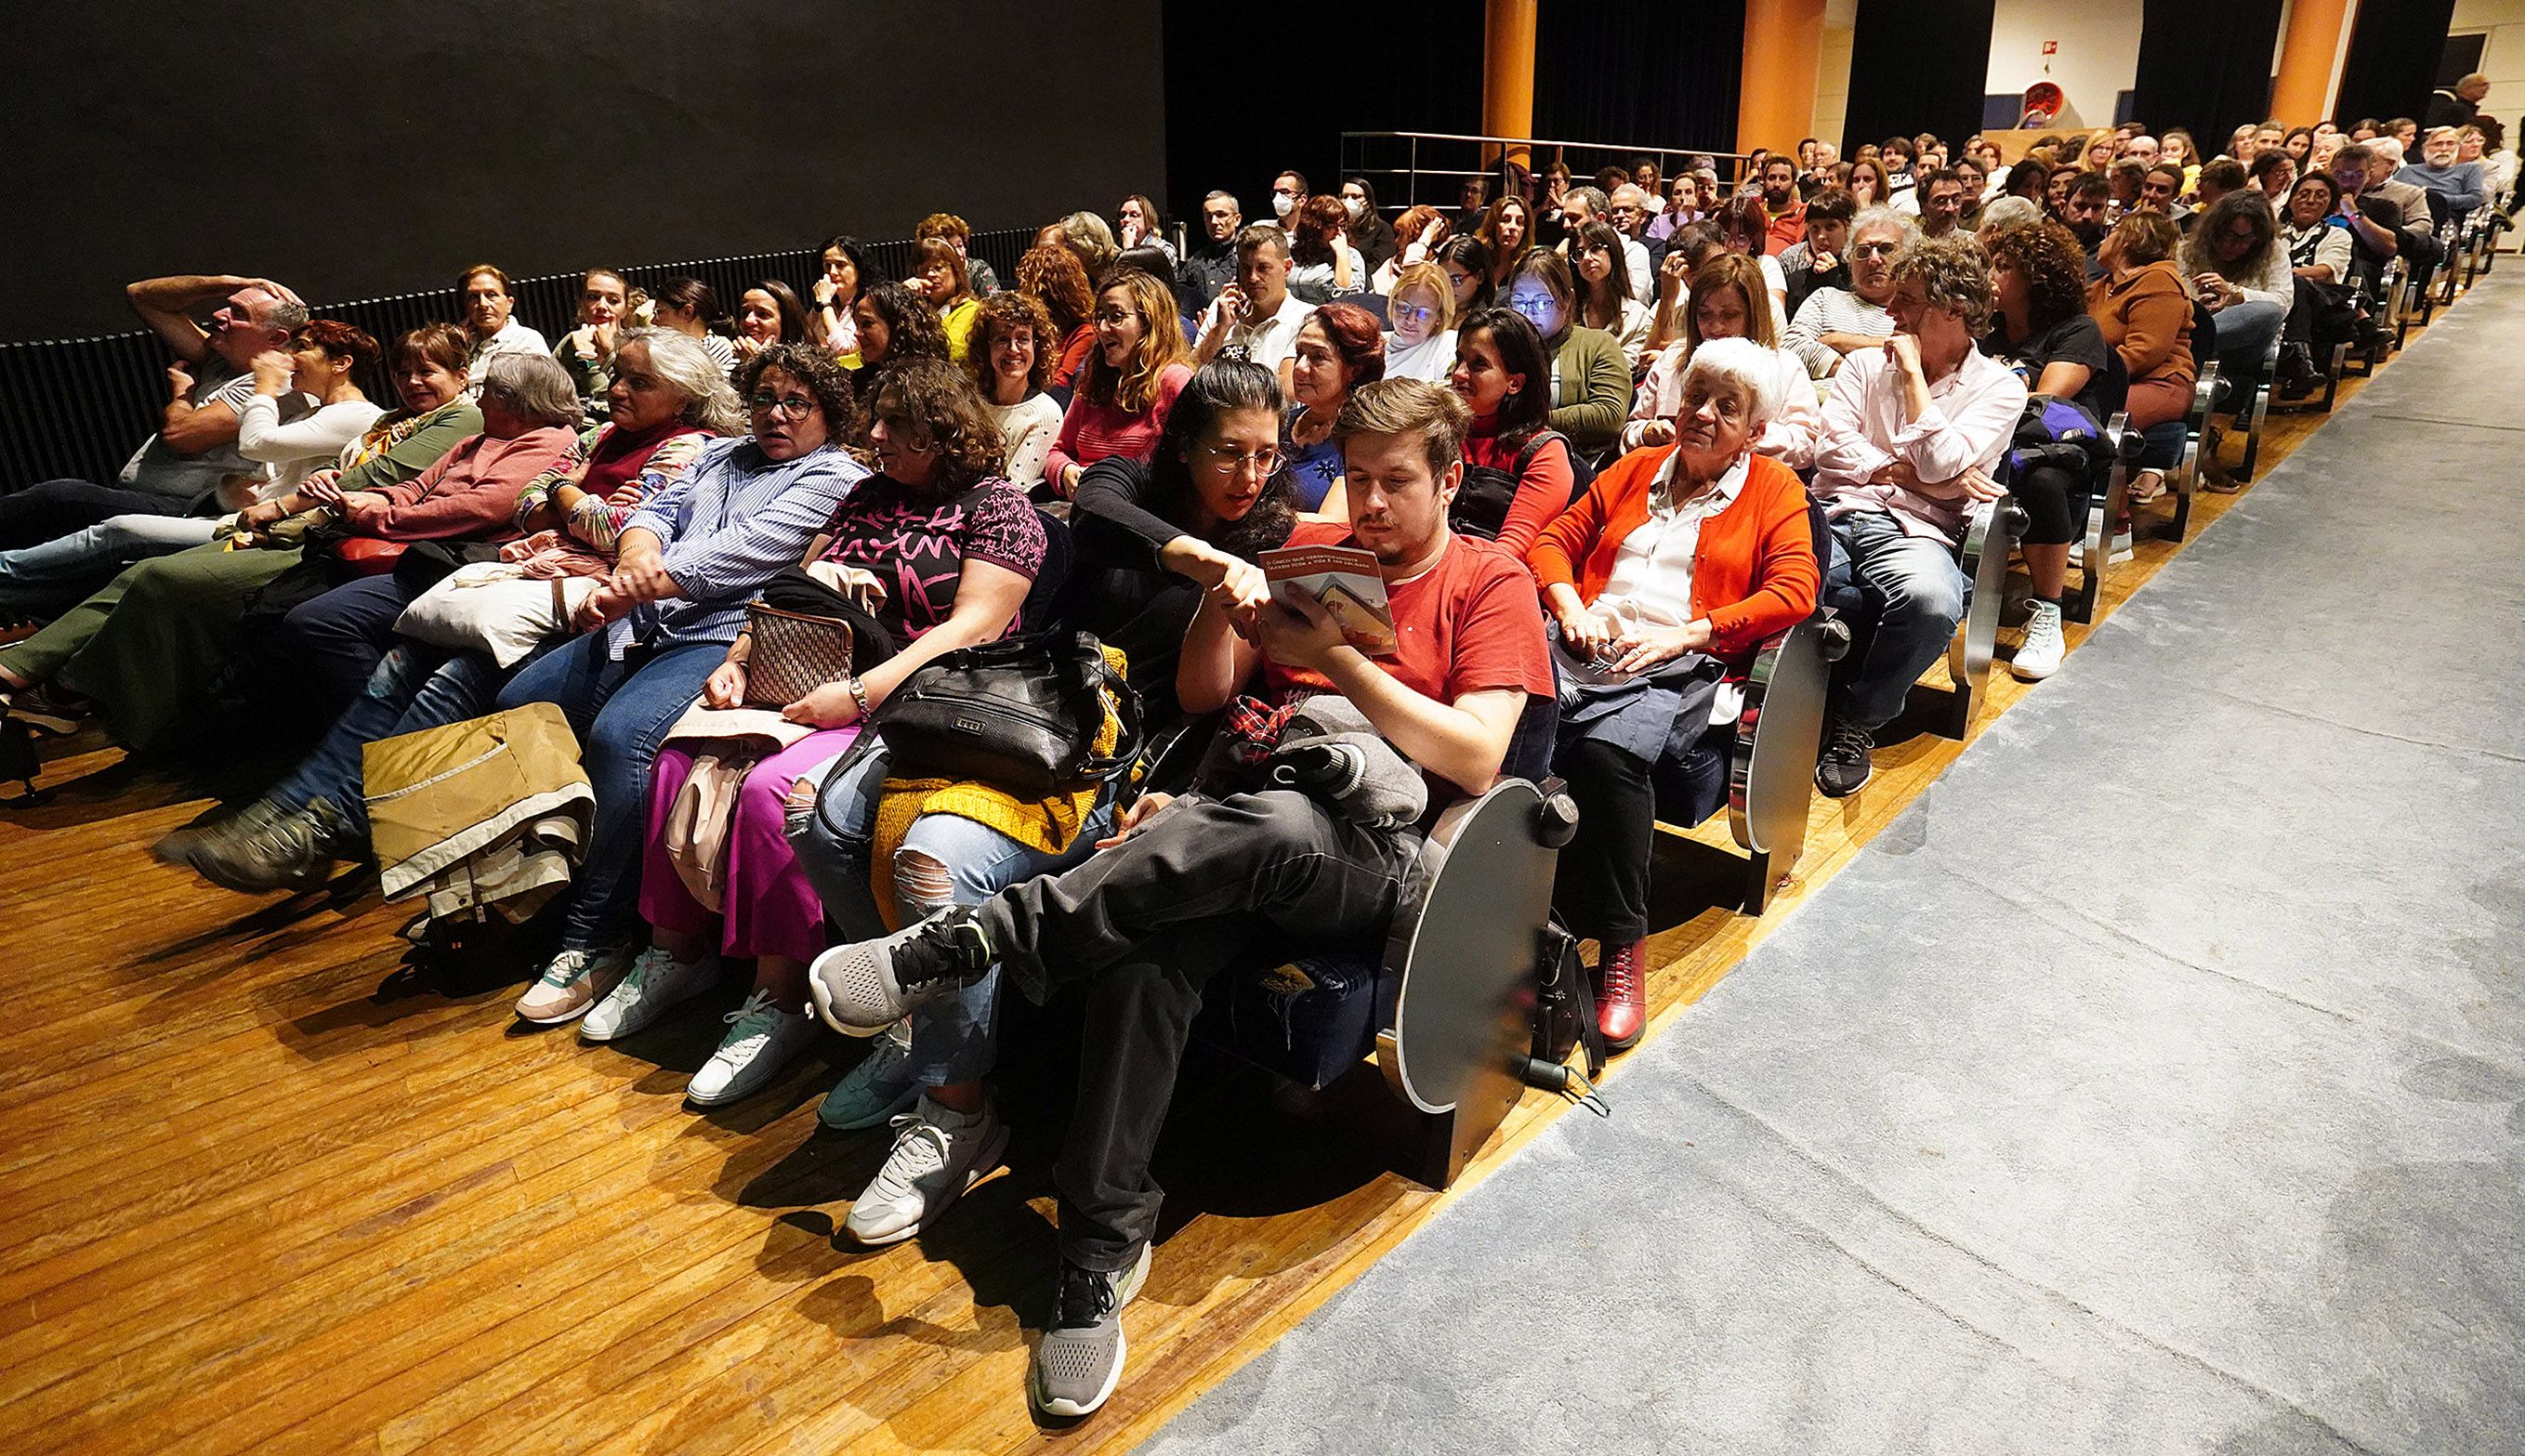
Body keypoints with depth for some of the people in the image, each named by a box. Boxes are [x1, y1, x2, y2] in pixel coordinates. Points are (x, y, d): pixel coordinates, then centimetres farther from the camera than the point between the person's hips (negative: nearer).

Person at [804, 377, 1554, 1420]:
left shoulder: (1492, 586, 9)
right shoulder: (1306, 549, 22)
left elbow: (1476, 759, -5)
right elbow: (1201, 696, 17)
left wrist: (1340, 660, -11)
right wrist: (1223, 600, -3)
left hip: (1374, 855, -3)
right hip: (1243, 821, 4)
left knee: (1272, 827, -41)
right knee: (1153, 942, -32)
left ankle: (972, 941, -33)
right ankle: (1102, 1247, -24)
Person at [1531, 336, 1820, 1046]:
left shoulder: (1774, 489, 18)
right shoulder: (1635, 468, 29)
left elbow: (1794, 591, 3)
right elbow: (1553, 541, 23)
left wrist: (1686, 633, -9)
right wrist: (1571, 607, 1)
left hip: (1679, 669, -3)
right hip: (1583, 652, 3)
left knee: (1609, 747, -38)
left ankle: (1623, 946, -25)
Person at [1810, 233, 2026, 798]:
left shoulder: (1999, 386, 9)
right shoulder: (1866, 364, 20)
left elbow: (1939, 465, -8)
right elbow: (1831, 448, 6)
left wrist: (1913, 371, -1)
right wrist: (1909, 472, -5)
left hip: (1912, 530, -2)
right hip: (1833, 516, 2)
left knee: (1931, 599, -39)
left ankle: (1856, 721, -13)